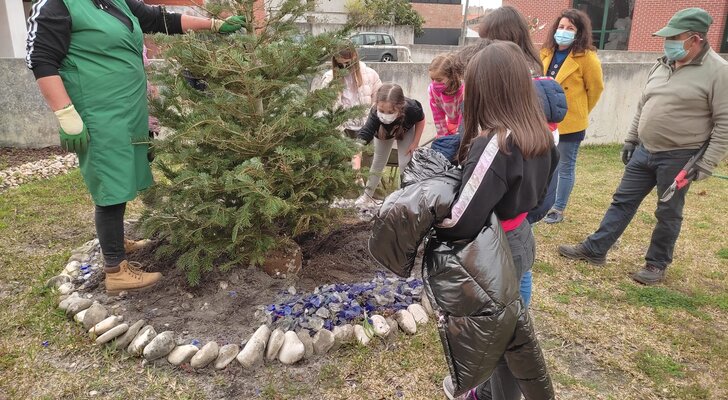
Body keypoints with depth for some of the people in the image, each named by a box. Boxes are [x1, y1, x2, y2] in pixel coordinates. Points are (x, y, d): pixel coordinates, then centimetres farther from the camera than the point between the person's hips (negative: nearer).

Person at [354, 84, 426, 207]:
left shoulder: (410, 108, -44)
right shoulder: (375, 114, -47)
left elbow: (421, 120, -20)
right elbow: (362, 137, -57)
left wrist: (415, 143, -18)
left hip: (406, 131, 0)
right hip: (382, 132, 1)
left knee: (405, 163, -5)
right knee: (378, 163, 12)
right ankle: (367, 196, 27)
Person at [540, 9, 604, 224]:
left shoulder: (586, 57, -11)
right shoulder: (547, 53, 5)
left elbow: (595, 88, -2)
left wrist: (579, 111, 7)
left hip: (570, 122, -5)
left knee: (566, 167, 5)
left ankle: (558, 210, 16)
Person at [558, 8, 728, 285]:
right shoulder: (662, 66, 8)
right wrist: (630, 139, 16)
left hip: (680, 157, -6)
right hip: (645, 150, 6)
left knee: (668, 213, 7)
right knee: (623, 201, 9)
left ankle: (657, 264, 23)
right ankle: (594, 250, 17)